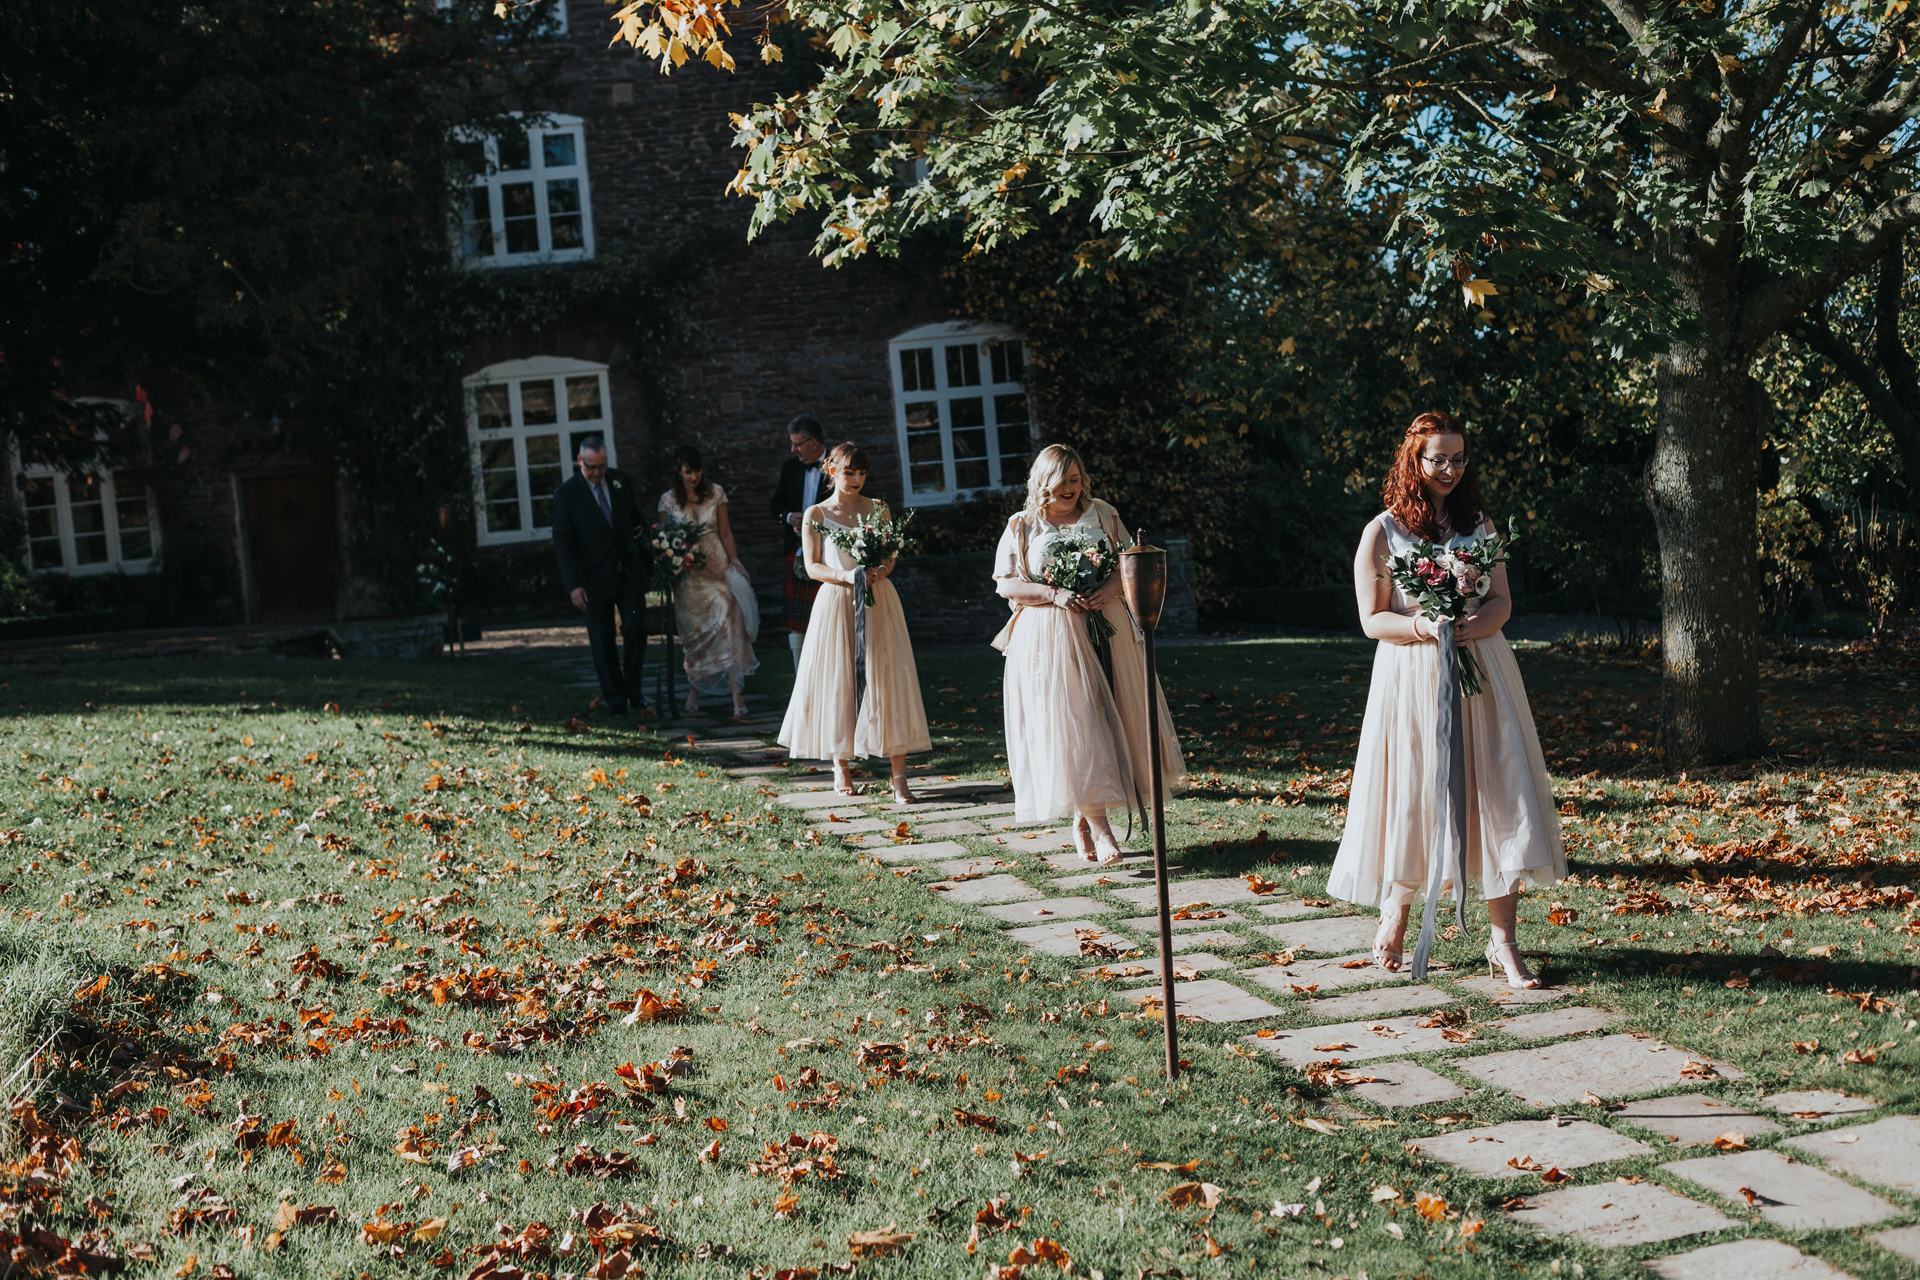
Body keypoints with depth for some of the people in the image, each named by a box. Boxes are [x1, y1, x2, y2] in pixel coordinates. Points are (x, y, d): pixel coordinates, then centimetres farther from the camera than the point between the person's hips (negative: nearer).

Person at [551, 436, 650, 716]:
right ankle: (615, 699, 13)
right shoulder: (566, 493, -7)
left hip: (629, 571, 2)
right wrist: (574, 584, -14)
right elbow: (563, 542, -7)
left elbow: (639, 520, 14)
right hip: (595, 578, -2)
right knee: (602, 640, 3)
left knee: (636, 629, -4)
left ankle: (633, 690, 13)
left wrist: (649, 561, 9)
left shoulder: (623, 481, 3)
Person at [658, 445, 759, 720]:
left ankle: (736, 690, -16)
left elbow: (725, 532, 7)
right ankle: (694, 690, 19)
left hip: (717, 566, -1)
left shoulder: (716, 493, 3)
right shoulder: (668, 500, 2)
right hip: (688, 573, 1)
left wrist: (734, 561, -2)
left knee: (728, 622, -14)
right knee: (692, 633, 4)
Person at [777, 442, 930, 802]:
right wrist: (845, 576, -18)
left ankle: (899, 776, -7)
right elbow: (813, 567, -1)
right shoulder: (815, 514, 3)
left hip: (879, 601, 1)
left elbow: (890, 554, 9)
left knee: (889, 681, -6)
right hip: (837, 602, -1)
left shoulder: (877, 508, 9)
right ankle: (841, 767, 19)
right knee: (838, 683, 3)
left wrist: (880, 572, -14)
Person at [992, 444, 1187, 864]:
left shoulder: (1102, 514, 11)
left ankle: (1084, 819, 13)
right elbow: (1006, 584, 0)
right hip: (1049, 640, -3)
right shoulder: (1022, 526, 5)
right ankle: (1098, 826, -12)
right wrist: (1055, 594, -14)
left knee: (1108, 719, 1)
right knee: (1069, 727, -10)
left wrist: (1110, 588, -12)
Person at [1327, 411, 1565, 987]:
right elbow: (1372, 619, -3)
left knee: (1498, 798, -3)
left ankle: (1502, 940, 0)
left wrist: (1478, 624, -12)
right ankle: (1395, 912, 25)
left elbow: (1502, 599, 10)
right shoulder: (1382, 532, 0)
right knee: (1412, 799, 1)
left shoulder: (1479, 524, 12)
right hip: (1412, 679, -3)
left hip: (1481, 673, 3)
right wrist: (1424, 626, -20)